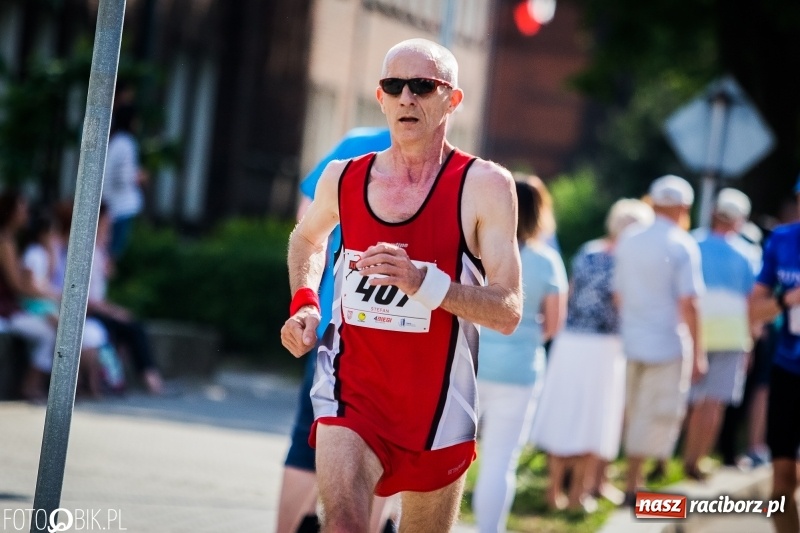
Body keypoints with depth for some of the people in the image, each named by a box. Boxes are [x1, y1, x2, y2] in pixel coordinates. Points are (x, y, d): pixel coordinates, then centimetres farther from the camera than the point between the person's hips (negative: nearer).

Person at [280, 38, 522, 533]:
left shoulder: (485, 185, -9)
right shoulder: (343, 178, 2)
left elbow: (508, 312, -14)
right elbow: (307, 238, 27)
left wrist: (423, 281, -27)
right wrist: (304, 304, 9)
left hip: (437, 410, -1)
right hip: (351, 394, 1)